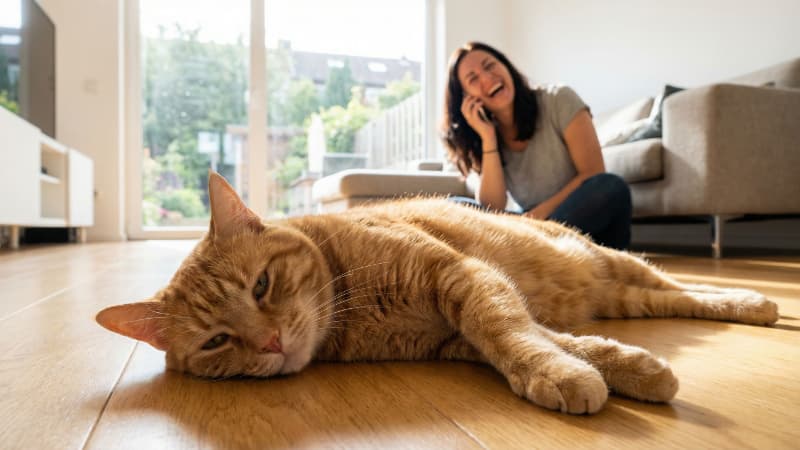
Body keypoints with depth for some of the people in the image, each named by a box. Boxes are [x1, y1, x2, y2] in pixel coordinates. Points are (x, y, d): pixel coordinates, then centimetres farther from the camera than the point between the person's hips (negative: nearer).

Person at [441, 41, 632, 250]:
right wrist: (488, 138, -15)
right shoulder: (483, 138, 2)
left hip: (588, 225, -1)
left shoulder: (558, 100, -6)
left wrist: (543, 212, -20)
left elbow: (593, 175, -10)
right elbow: (493, 209, -12)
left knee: (611, 187, -33)